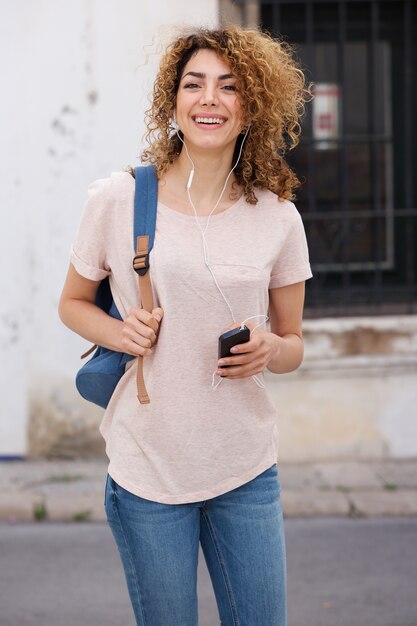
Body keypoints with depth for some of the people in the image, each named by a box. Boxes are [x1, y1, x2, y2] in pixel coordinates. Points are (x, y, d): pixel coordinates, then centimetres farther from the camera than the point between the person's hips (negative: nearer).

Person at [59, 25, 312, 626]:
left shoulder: (278, 218, 0)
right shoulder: (117, 200, -5)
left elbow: (293, 344, 11)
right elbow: (73, 302, 10)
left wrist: (267, 350, -13)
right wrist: (119, 333, -12)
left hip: (246, 471, 2)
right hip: (148, 466, -2)